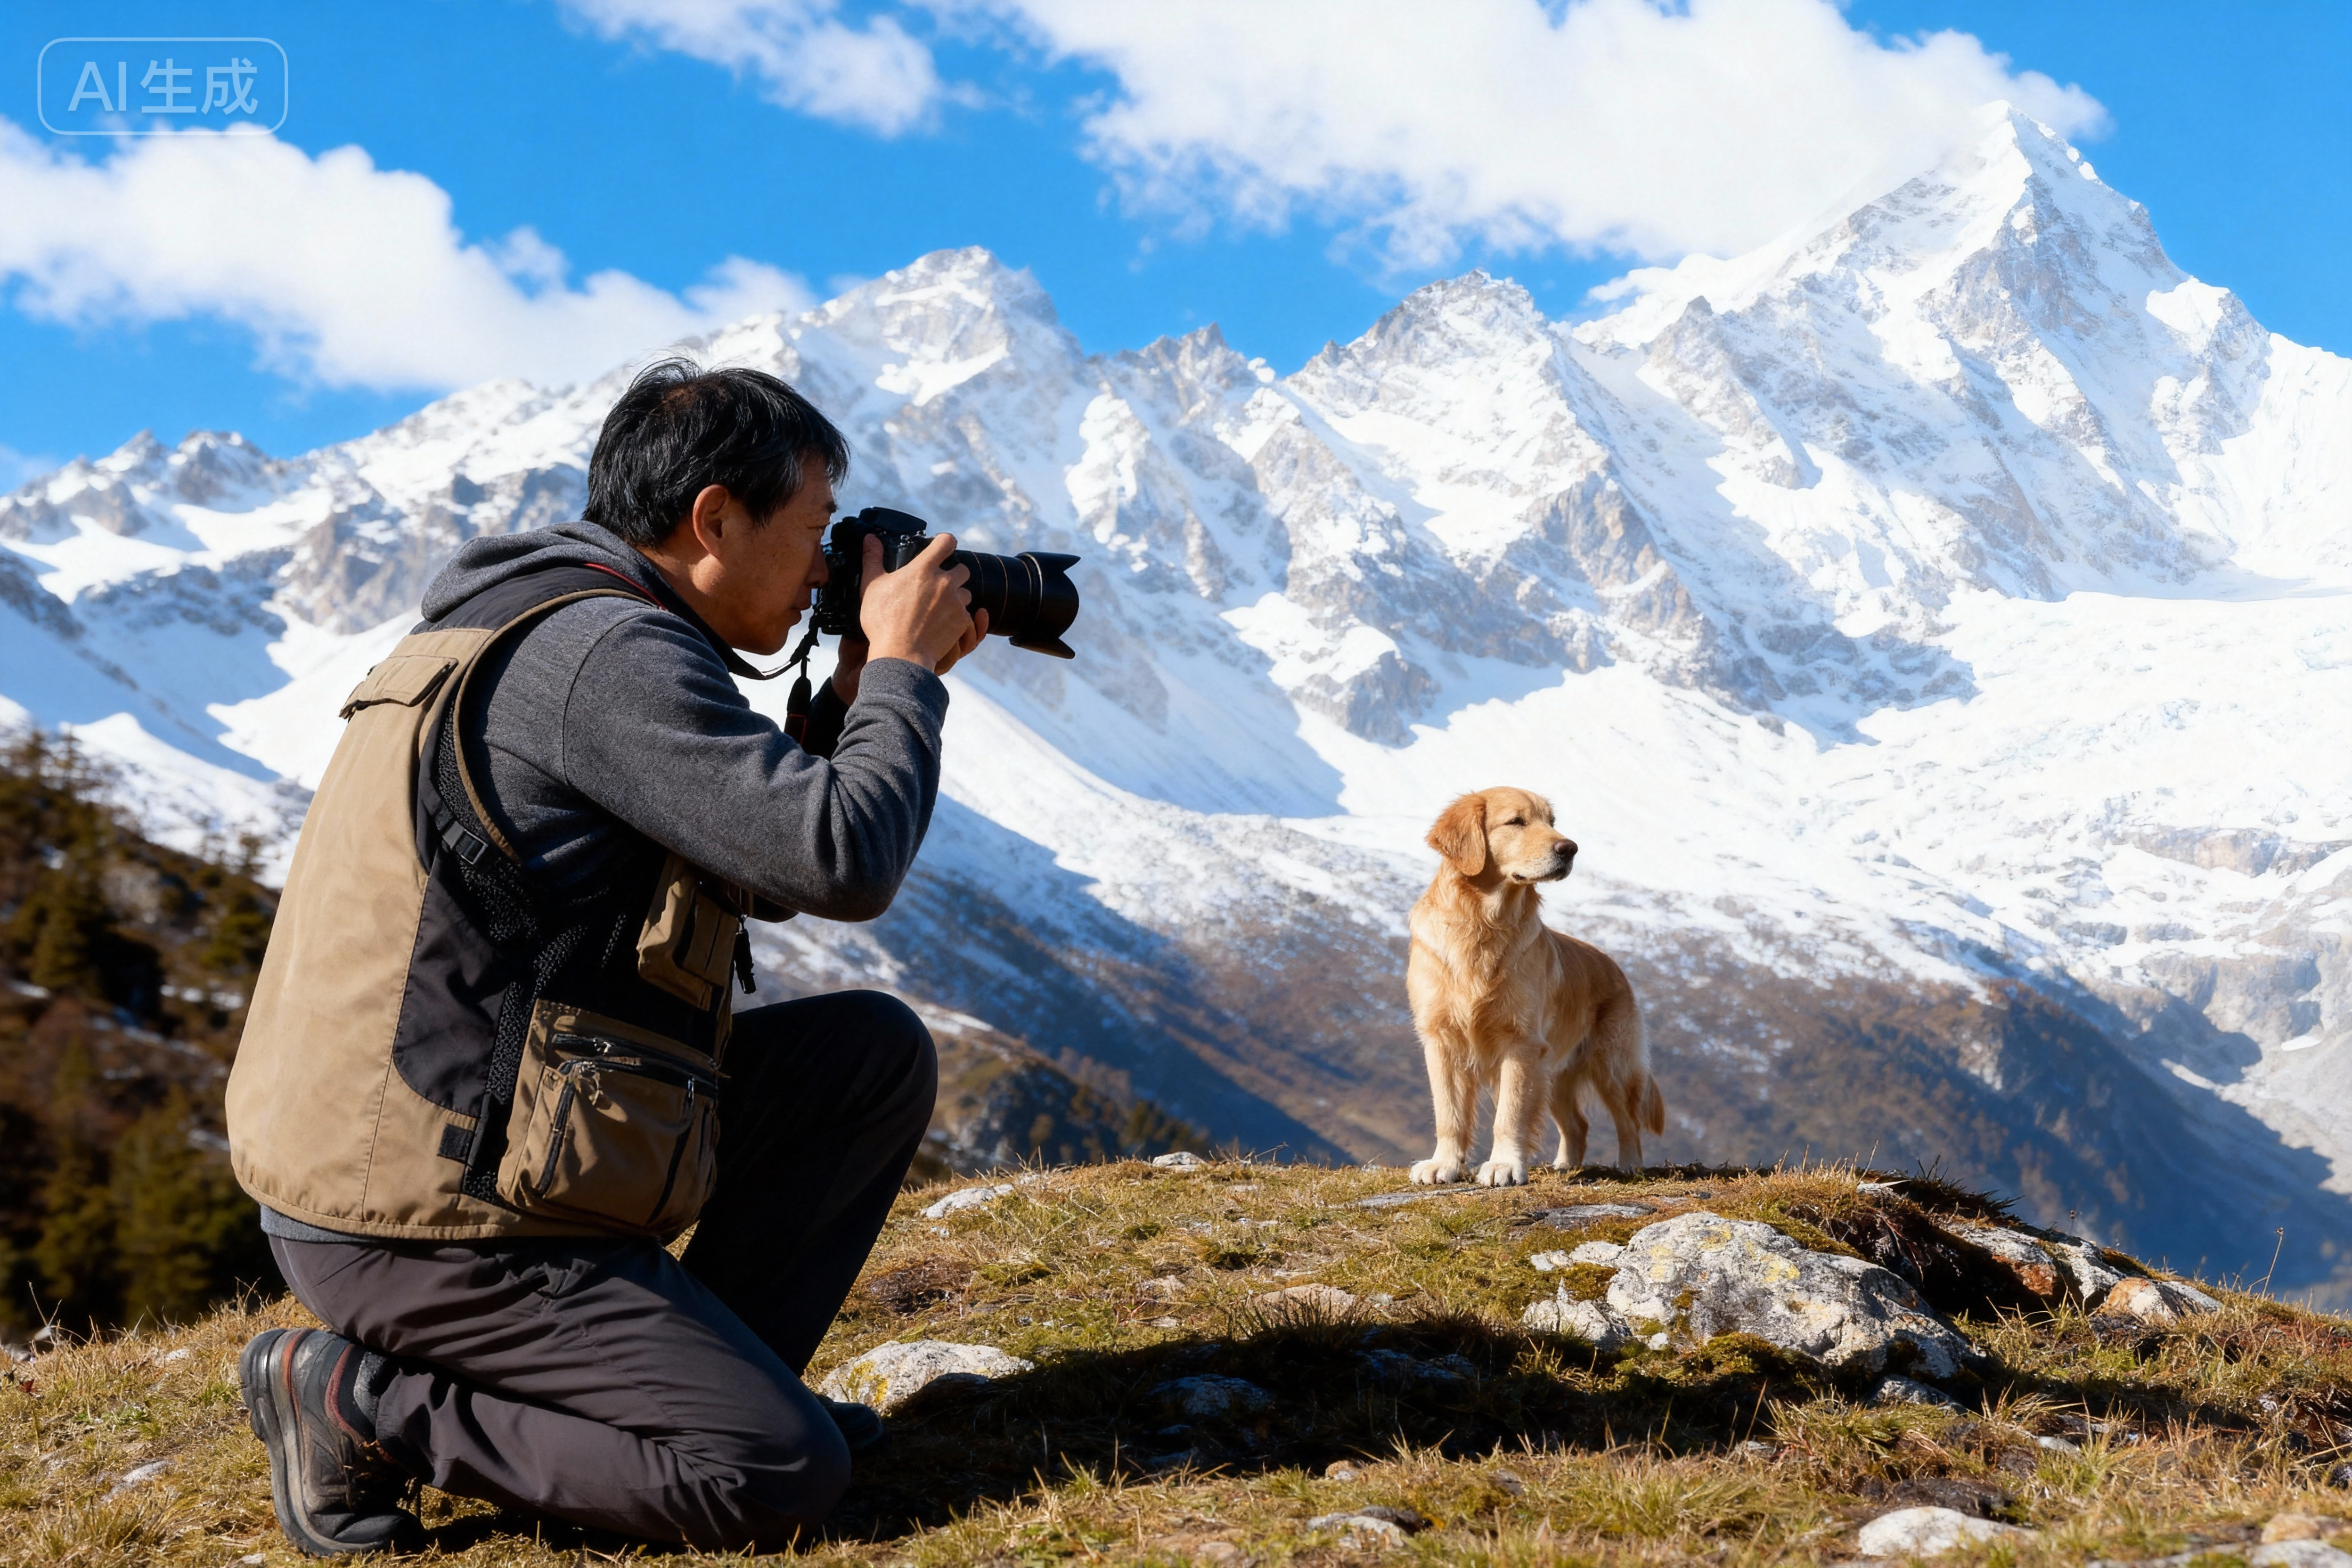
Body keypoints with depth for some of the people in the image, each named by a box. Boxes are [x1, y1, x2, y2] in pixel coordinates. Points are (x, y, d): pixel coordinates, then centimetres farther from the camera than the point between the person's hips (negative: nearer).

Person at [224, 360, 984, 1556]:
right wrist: (904, 670, -8)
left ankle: (707, 1381, 14)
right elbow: (845, 865, -25)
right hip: (419, 1222, -10)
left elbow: (769, 868, 21)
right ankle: (361, 1402, -3)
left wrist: (860, 692, 12)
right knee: (784, 1480, -15)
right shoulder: (604, 652, -19)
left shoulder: (558, 629, 14)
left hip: (461, 1136, 10)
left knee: (875, 1054, 10)